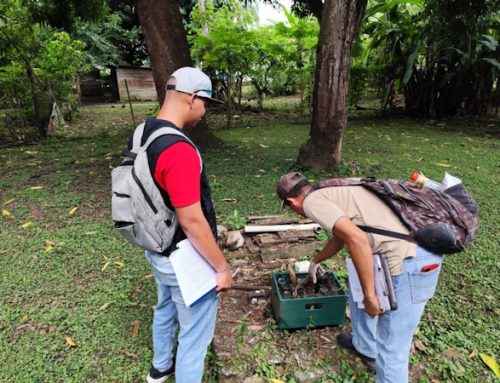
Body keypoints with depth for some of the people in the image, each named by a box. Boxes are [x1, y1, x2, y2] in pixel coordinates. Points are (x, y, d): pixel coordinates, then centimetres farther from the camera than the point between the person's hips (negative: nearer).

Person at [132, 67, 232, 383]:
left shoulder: (141, 135, -1)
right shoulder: (179, 150, -31)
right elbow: (192, 221, -28)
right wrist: (222, 267, -16)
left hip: (158, 249, 10)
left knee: (166, 308, 31)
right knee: (195, 332, 12)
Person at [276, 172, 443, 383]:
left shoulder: (313, 201, -8)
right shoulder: (334, 192, 21)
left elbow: (357, 240, -23)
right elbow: (340, 237, 39)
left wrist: (369, 296, -12)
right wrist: (316, 260, 56)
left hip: (410, 261, -10)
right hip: (417, 246, 10)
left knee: (391, 350, 6)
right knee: (357, 288, 30)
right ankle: (365, 348, 49)